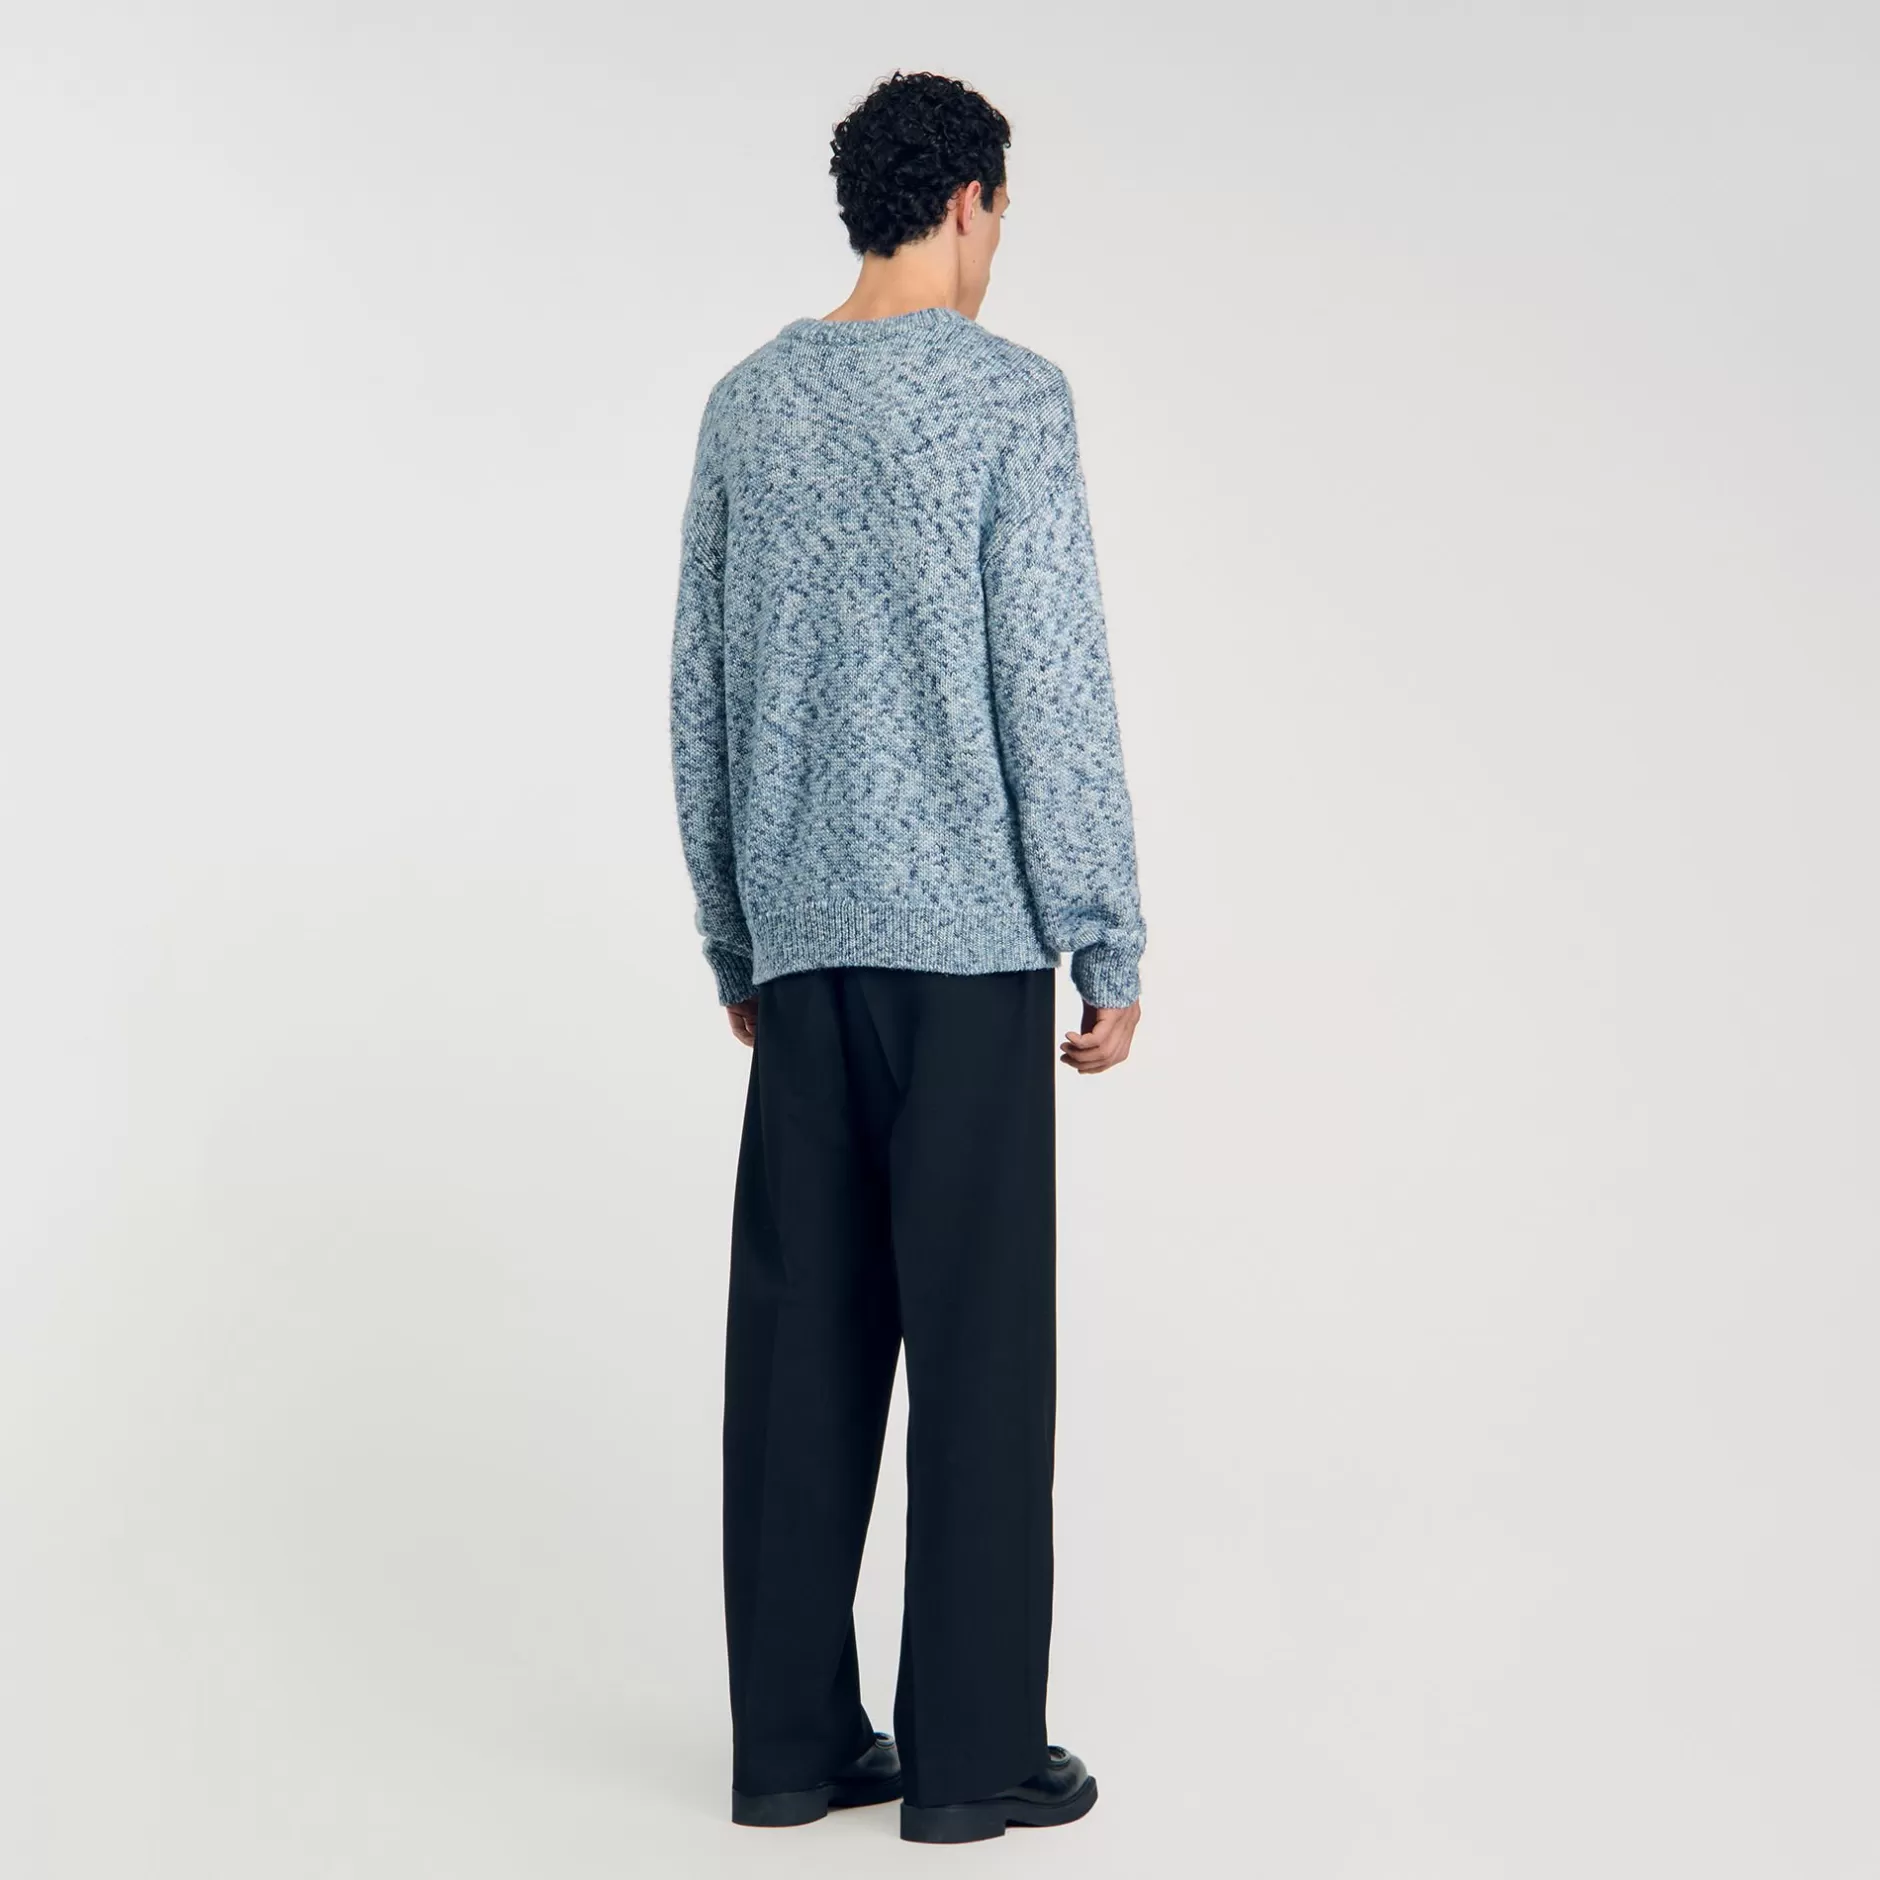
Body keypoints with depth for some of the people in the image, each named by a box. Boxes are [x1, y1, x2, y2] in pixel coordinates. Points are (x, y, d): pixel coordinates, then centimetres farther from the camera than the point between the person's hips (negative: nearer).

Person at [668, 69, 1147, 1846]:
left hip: (799, 936, 6)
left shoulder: (747, 403, 11)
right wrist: (1108, 949, -5)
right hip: (967, 935, -5)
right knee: (976, 1338, 1)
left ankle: (791, 1738, 15)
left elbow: (700, 695, 13)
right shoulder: (1010, 396, -6)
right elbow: (1054, 687, -10)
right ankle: (970, 1753, 7)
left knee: (799, 1332, 8)